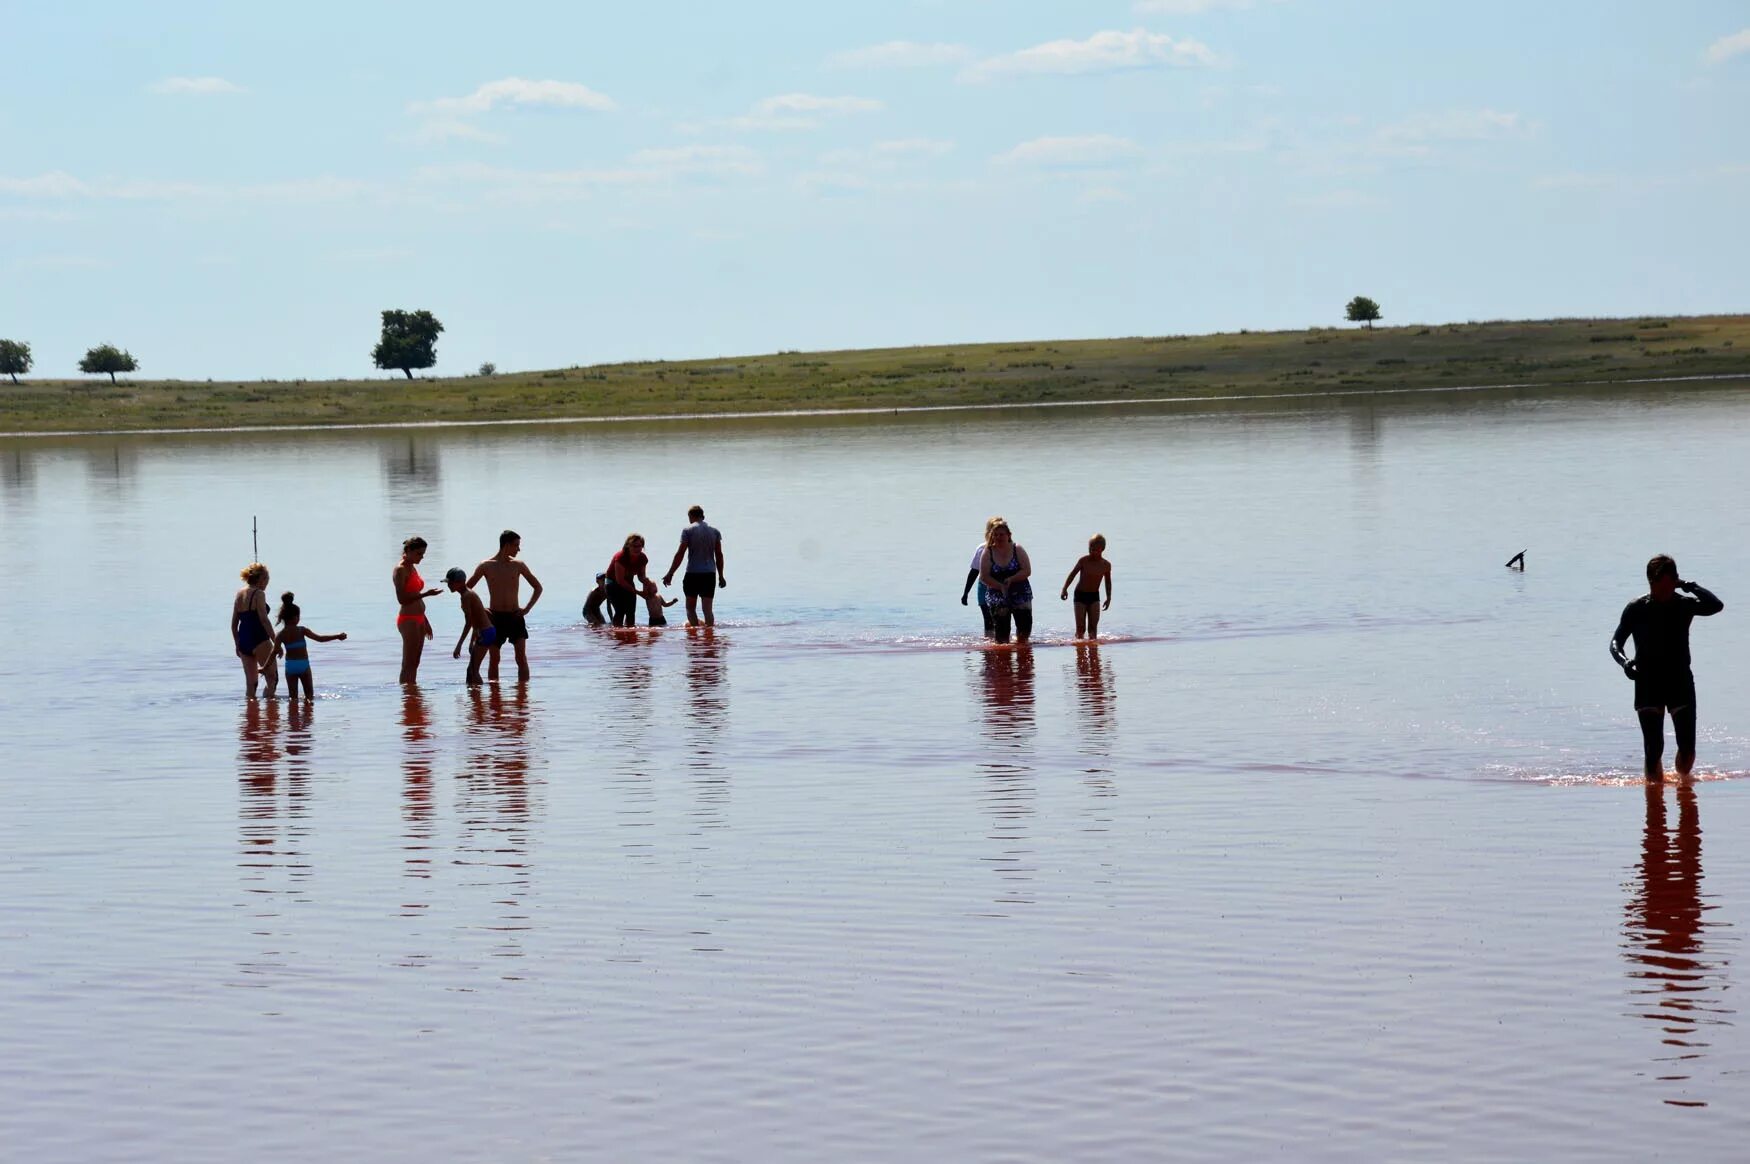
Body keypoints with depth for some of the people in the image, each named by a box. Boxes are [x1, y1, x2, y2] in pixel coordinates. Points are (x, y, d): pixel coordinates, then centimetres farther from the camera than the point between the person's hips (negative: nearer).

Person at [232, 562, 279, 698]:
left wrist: (237, 645, 21)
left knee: (250, 681, 11)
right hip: (259, 640, -7)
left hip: (243, 641, 7)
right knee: (273, 676, 1)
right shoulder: (258, 594, -9)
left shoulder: (239, 594, 12)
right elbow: (264, 620, -16)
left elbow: (234, 623, 14)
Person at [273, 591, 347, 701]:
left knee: (292, 696, 7)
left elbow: (275, 651, -10)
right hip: (304, 665, -2)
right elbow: (319, 638, -10)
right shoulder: (301, 630, -7)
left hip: (290, 666, 2)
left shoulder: (280, 635, -3)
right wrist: (337, 636, -2)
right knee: (309, 694, 10)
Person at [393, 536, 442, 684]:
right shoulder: (400, 570, -12)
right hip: (408, 620, -9)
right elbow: (402, 599, -19)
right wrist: (426, 594, -23)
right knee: (408, 665, -8)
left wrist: (425, 622, 22)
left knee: (415, 664, 10)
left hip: (418, 620, 9)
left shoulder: (412, 568, 15)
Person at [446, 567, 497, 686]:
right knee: (471, 669, 16)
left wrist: (459, 646, -21)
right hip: (488, 631, 10)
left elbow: (468, 623, -21)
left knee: (473, 670, -9)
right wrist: (472, 642, 28)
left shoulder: (466, 597, -15)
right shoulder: (470, 594, 15)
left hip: (485, 634, -10)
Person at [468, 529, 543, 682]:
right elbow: (467, 589, 4)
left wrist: (527, 608, 1)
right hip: (495, 618, -1)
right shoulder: (486, 566, -1)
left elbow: (537, 587, 13)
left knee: (522, 658, -8)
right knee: (494, 659, 3)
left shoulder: (518, 566, 4)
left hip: (515, 617, 1)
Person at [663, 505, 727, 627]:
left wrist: (670, 574, -3)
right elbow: (719, 555, 8)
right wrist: (721, 576, 15)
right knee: (707, 608, 4)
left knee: (690, 608, 8)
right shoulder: (715, 531, 7)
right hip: (710, 574, 3)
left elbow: (680, 554, -8)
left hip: (693, 573, -3)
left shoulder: (688, 531, -5)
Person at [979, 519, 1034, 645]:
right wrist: (1001, 586, -19)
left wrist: (1011, 580, -21)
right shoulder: (988, 552, -2)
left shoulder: (1017, 550, -1)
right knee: (1001, 634, -2)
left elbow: (1027, 571, -8)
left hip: (1020, 595, 0)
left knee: (1025, 629, -6)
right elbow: (984, 577, -8)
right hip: (997, 597, 0)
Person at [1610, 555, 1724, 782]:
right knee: (1654, 747, -9)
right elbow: (1616, 642, -2)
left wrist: (1688, 586, -16)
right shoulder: (1636, 609, -1)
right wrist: (1624, 662, -22)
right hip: (1648, 685, -1)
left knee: (1687, 747, -2)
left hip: (1681, 682, 1)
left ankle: (1683, 779, 26)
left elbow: (1716, 606, -17)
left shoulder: (1684, 605, 1)